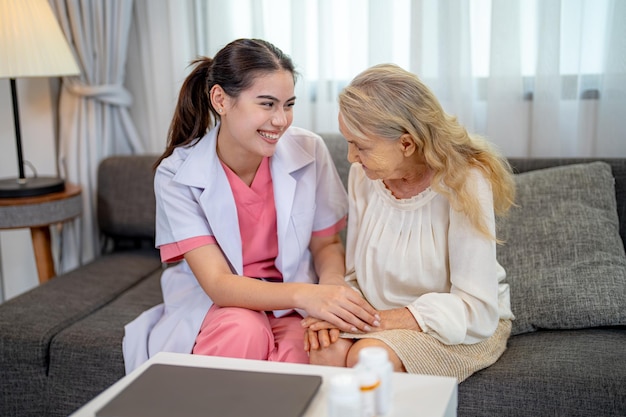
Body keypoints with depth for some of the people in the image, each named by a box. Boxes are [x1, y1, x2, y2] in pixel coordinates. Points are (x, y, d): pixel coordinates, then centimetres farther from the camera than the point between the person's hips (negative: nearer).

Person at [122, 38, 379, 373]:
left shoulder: (309, 151, -11)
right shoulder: (176, 175, -16)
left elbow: (326, 244, 2)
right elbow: (217, 284, -22)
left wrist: (331, 287, -22)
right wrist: (306, 295, -38)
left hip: (292, 308, 1)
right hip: (213, 304, -1)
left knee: (298, 355, -32)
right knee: (243, 332, -34)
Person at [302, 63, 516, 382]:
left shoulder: (465, 184, -21)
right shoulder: (362, 175, -4)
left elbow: (476, 312, -22)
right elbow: (355, 275, 5)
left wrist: (376, 319, -26)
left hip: (466, 328, -4)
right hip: (382, 320, 4)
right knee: (326, 352, -27)